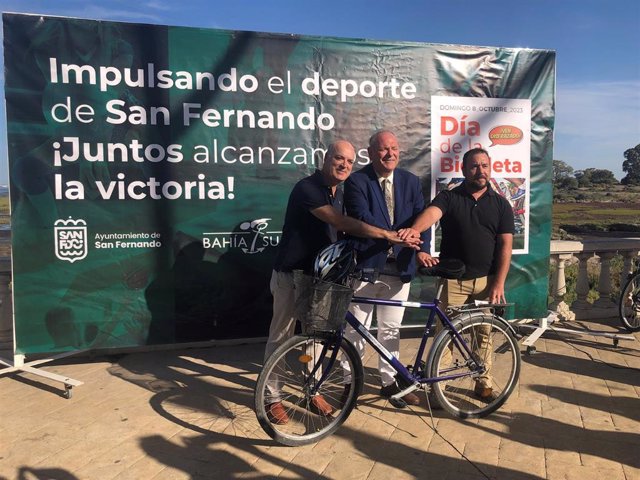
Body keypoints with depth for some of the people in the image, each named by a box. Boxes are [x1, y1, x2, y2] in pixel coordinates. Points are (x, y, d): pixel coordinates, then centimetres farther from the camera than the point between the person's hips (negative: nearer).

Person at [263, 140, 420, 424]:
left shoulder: (338, 194, 8)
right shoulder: (307, 188, -19)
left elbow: (342, 231, 13)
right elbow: (341, 223, -31)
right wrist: (388, 235, -34)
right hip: (291, 274, -7)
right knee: (280, 337, 3)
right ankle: (272, 397, 17)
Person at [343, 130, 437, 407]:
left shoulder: (411, 182, 9)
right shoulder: (357, 181, -5)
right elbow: (363, 219, -17)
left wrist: (422, 248, -17)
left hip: (399, 267, 4)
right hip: (366, 266, -4)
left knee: (391, 329, 15)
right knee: (357, 330, 5)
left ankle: (389, 381, 31)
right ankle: (350, 382, 22)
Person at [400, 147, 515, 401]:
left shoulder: (501, 204, 6)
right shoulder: (448, 197, 0)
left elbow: (505, 245, 1)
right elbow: (432, 212, -23)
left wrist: (499, 283, -7)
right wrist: (415, 229, -46)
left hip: (486, 280, 2)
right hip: (453, 279, -1)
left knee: (484, 333, 11)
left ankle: (484, 382, 27)